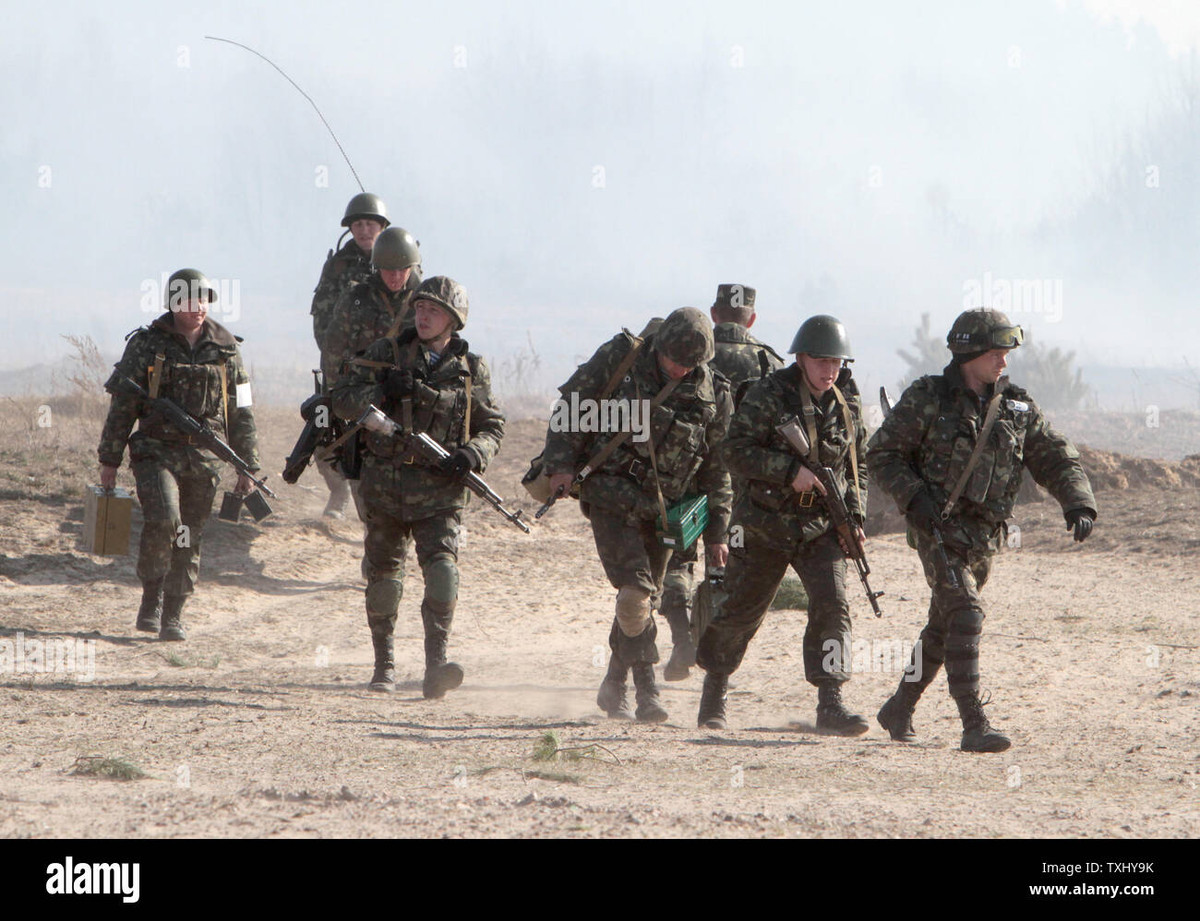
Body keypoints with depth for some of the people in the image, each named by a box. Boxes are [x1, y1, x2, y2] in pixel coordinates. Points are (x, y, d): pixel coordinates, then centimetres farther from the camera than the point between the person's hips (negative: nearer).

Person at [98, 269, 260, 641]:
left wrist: (248, 467, 9)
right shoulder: (146, 345, -1)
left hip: (204, 457, 3)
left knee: (190, 539, 3)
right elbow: (122, 407, 3)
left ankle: (173, 616, 14)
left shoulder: (225, 348, 6)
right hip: (157, 452, -3)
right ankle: (152, 596, -3)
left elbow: (241, 412, 11)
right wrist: (109, 461, 2)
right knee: (163, 520, -22)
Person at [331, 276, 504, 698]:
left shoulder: (471, 369, 5)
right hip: (386, 487, 1)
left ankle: (435, 665, -25)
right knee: (383, 577, 10)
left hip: (440, 493, -1)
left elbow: (493, 426, 11)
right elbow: (343, 399, 1)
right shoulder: (387, 353, 4)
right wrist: (381, 392, -18)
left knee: (443, 571, -20)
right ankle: (384, 664, 27)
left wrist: (472, 454, -10)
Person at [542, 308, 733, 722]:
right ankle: (646, 688, -15)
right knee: (635, 591, -18)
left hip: (660, 510, 3)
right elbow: (573, 405, 0)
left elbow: (717, 469, 9)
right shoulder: (620, 359, -6)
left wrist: (717, 531, 7)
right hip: (612, 499, -3)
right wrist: (561, 463, -9)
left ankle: (614, 689, 23)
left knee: (642, 601, 8)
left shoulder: (712, 395, 1)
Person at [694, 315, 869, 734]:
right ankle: (713, 695, 29)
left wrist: (855, 518, 4)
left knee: (832, 605, -15)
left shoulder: (847, 404, 5)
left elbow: (858, 467, 16)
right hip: (767, 524, -3)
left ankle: (830, 703, -17)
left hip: (822, 527, 3)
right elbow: (735, 451, -15)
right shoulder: (768, 396, -10)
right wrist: (790, 471, -23)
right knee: (740, 611, 8)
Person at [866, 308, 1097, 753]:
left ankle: (899, 710, 34)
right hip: (938, 529, -6)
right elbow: (881, 454, -3)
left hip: (984, 537, 6)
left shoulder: (1016, 407, 6)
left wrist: (1078, 503, -11)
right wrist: (915, 498, -18)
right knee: (966, 616, -19)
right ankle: (975, 727, -23)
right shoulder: (927, 399, -6)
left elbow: (1055, 458, 8)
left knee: (944, 627, 16)